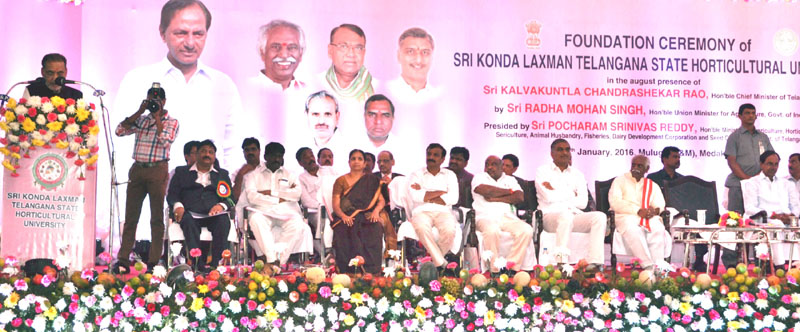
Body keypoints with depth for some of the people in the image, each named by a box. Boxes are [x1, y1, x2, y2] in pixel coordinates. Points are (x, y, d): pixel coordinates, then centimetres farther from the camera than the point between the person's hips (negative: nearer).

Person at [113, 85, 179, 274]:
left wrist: (157, 117, -9)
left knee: (157, 217, -1)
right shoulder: (141, 120, 15)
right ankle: (123, 261, 5)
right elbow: (120, 131, 3)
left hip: (157, 170, -4)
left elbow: (165, 141, -14)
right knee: (131, 216, 3)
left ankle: (154, 262, 2)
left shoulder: (171, 122, 4)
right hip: (137, 168, 4)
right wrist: (139, 112, -1)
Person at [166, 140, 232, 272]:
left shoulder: (222, 174, 27)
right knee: (188, 220, -37)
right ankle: (198, 265, -47)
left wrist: (221, 205, -9)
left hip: (213, 214, 1)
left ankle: (216, 265, -42)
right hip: (191, 213, -1)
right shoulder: (181, 172, 24)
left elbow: (230, 198, 15)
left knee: (224, 220, -34)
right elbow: (171, 194, 14)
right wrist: (177, 206, -10)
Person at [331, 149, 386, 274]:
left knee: (374, 229, -35)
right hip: (347, 218, 0)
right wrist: (343, 216, -17)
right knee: (346, 231, -37)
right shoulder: (341, 181, 15)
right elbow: (336, 205, 5)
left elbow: (381, 200, 10)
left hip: (367, 217, 1)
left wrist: (376, 210, -13)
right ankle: (351, 270, -39)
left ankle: (369, 270, -38)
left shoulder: (372, 181, 20)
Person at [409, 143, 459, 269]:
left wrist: (426, 196, -3)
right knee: (422, 228, -38)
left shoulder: (449, 175, 17)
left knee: (449, 230, -35)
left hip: (443, 211, 1)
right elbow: (415, 196, -6)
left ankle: (433, 258, -9)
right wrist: (440, 192, -1)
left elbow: (453, 198, 0)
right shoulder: (416, 175, 14)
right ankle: (442, 264, -30)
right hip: (422, 211, -1)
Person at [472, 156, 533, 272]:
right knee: (492, 231, -39)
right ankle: (495, 268, -30)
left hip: (507, 217, 3)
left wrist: (496, 199, -2)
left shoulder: (510, 180, 25)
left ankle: (512, 265, -24)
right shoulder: (479, 178, 18)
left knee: (527, 230, -28)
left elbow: (520, 197, 5)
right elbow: (486, 191, -5)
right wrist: (509, 191, 7)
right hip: (486, 217, -3)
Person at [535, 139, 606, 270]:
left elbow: (583, 203, 4)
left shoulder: (577, 174, 20)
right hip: (550, 215, -4)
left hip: (574, 216, 5)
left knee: (599, 216, -23)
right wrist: (571, 193, 5)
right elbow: (549, 198, -7)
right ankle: (561, 262, -45)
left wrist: (556, 192, -1)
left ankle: (595, 262, -33)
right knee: (566, 215, -39)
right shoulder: (543, 171, 10)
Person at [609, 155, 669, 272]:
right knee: (633, 231, -38)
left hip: (649, 217, 3)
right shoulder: (620, 180, 16)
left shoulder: (653, 186, 27)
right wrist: (638, 211, -13)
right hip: (626, 216, -3)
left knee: (658, 229, -33)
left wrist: (655, 210, -16)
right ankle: (648, 265, -47)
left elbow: (660, 204, 12)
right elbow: (615, 202, -1)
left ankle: (659, 265, -42)